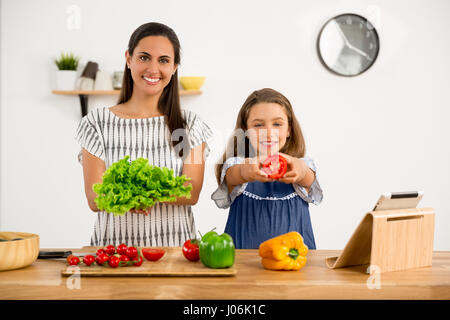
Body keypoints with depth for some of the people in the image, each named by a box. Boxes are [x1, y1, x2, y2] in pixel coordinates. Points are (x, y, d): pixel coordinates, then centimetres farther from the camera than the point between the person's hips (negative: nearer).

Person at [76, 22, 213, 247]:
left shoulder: (190, 125, 7)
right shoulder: (97, 123, 5)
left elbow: (192, 193, -4)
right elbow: (94, 199, -2)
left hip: (175, 247, 0)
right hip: (114, 245, 0)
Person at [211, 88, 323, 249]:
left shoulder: (303, 166, 7)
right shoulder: (236, 165, 5)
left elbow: (308, 179, -14)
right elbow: (232, 176, -17)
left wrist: (301, 172, -38)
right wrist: (245, 173, -40)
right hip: (244, 252, -1)